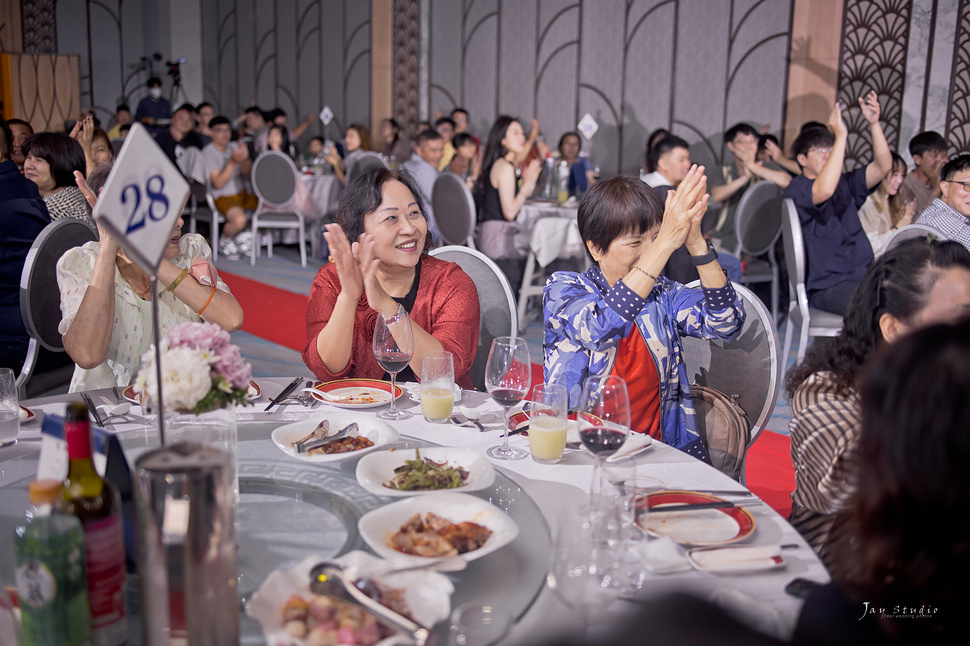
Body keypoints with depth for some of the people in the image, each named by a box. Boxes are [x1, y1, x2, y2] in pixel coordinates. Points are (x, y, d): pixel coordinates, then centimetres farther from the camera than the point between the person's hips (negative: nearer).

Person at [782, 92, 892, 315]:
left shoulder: (844, 184, 19)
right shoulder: (795, 190, -4)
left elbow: (882, 167, 7)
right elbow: (824, 190, -25)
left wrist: (874, 123, -5)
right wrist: (841, 135, -22)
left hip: (863, 276, 7)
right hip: (826, 286, -7)